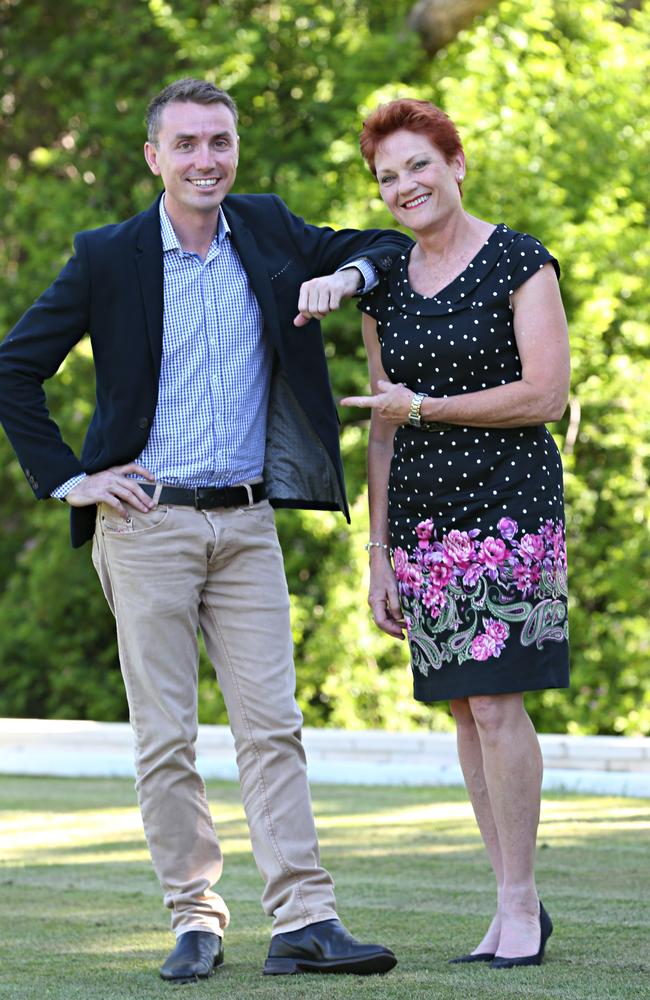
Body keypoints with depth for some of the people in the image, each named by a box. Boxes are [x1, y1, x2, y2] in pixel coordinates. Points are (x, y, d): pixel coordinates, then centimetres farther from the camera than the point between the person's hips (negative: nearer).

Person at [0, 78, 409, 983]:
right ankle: (195, 920, 7)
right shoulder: (107, 258, -1)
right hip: (148, 522, -2)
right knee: (164, 737, 0)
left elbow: (388, 247, 19)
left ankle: (304, 921, -5)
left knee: (272, 725, -2)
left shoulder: (267, 230, 7)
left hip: (248, 524, 2)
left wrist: (344, 277, -4)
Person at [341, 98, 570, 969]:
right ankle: (513, 904, 10)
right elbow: (382, 432, 15)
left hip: (507, 503, -5)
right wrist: (379, 553, 11)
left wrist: (423, 406, -10)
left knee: (495, 701, -11)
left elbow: (546, 396, -10)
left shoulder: (520, 263, -3)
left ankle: (522, 903, -4)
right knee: (464, 710, 4)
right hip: (422, 514, 6)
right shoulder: (384, 287, 13)